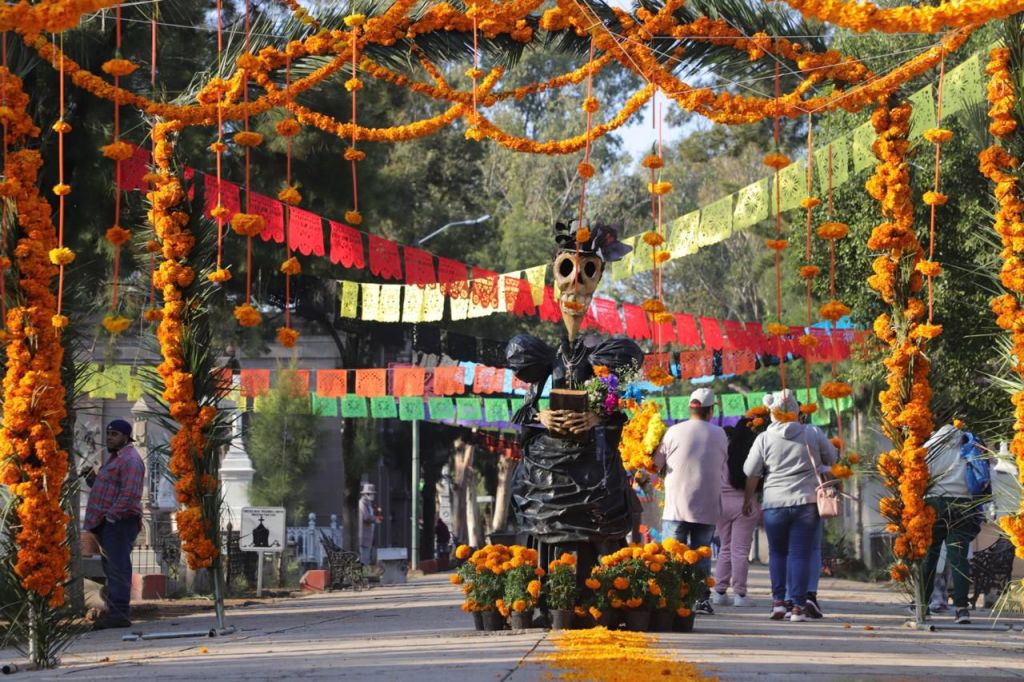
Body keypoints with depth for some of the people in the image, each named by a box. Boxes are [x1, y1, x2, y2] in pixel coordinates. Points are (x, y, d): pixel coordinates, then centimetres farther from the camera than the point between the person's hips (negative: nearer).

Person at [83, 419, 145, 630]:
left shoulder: (130, 460, -11)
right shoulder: (115, 458, 23)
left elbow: (130, 494, -22)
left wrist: (111, 515, -23)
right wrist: (94, 480, 14)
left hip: (119, 522, -11)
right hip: (109, 522, 11)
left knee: (117, 568, -13)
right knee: (111, 567, 11)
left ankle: (119, 613, -16)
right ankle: (115, 612, 14)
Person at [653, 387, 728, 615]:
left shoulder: (674, 432, -4)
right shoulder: (720, 435, 1)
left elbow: (657, 463, 3)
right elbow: (723, 468, 11)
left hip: (677, 505, -2)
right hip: (708, 506, 2)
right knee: (702, 554, 9)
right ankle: (702, 598, 4)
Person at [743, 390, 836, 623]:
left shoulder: (764, 439, -1)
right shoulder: (814, 435, 1)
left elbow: (751, 474, 4)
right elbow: (832, 459, 15)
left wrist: (748, 499, 18)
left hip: (775, 504, 0)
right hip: (807, 502, 0)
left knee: (777, 552, 16)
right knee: (800, 553, 1)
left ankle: (778, 600, 6)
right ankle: (798, 606, -3)